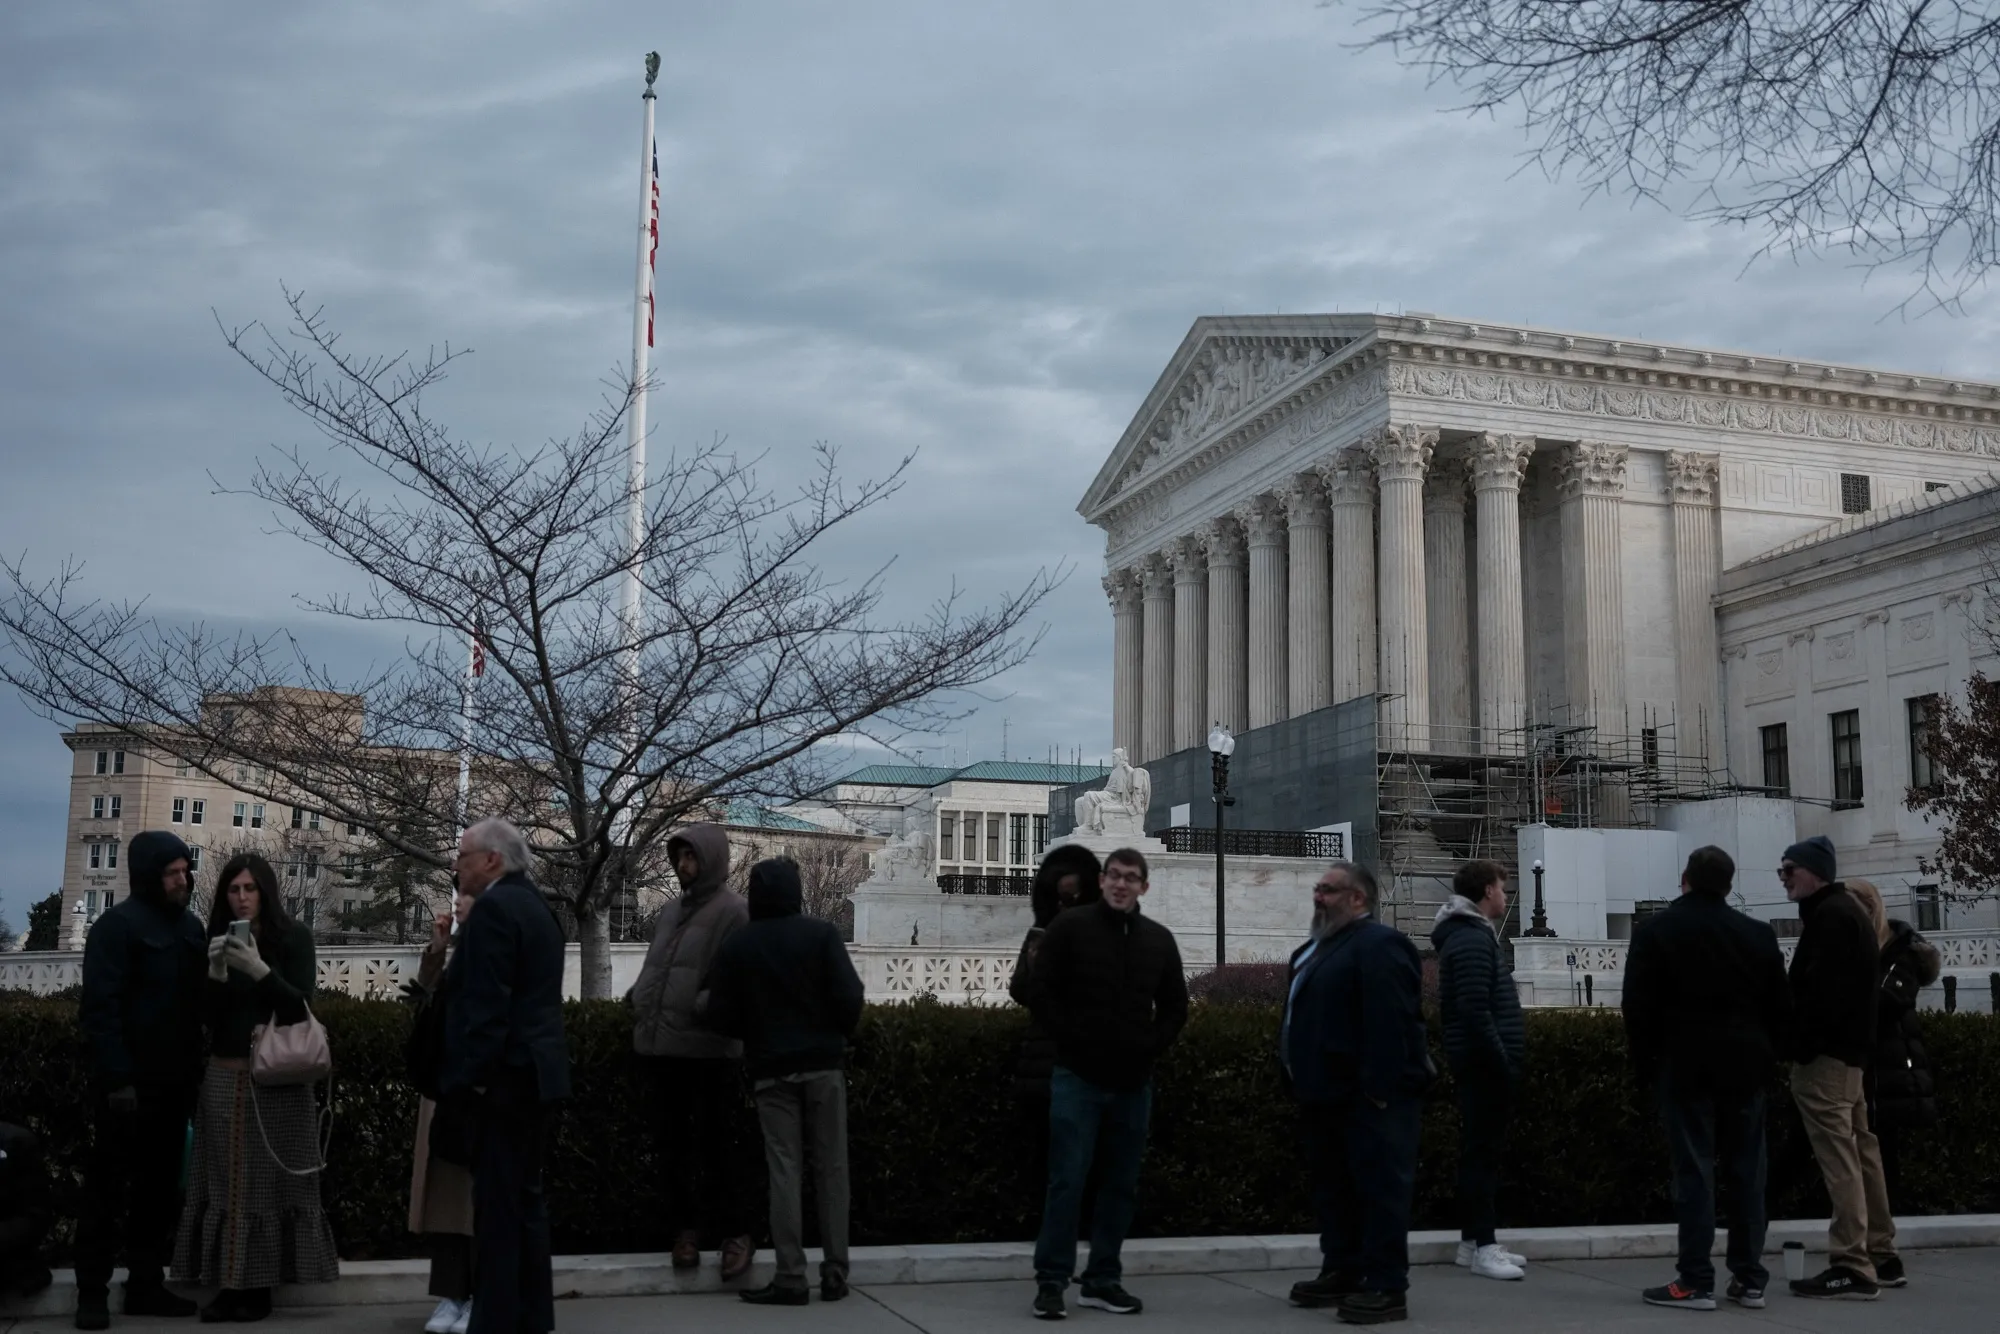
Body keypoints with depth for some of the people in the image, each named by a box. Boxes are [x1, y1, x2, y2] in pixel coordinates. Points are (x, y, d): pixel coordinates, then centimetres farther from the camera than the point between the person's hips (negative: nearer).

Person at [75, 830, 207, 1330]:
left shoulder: (189, 925, 11)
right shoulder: (118, 925, -9)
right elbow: (100, 1006, -15)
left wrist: (196, 1066, 8)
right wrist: (117, 1078, -20)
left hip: (173, 1081, 7)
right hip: (129, 1082, -6)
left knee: (160, 1186, 10)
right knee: (107, 1186, 2)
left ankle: (146, 1285, 18)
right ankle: (93, 1292, 8)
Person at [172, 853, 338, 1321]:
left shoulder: (293, 935, 0)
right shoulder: (216, 938, 9)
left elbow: (301, 1005, -7)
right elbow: (207, 1016, 6)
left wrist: (259, 970, -20)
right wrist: (215, 974, -12)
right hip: (223, 1077, 3)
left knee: (267, 1180, -2)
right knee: (226, 1182, 0)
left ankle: (259, 1286, 0)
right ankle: (229, 1284, 3)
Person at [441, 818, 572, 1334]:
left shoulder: (493, 908, -14)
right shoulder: (535, 905, 16)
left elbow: (486, 1003, -21)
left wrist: (465, 1077, -20)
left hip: (504, 1075, -10)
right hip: (536, 1070, 10)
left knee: (497, 1205, -7)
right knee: (526, 1199, 13)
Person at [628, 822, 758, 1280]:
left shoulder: (732, 911, -4)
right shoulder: (672, 910, 19)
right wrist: (640, 1004, 12)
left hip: (708, 1052, -7)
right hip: (660, 1048, 7)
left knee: (720, 1145, 0)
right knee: (673, 1143, 12)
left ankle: (736, 1232, 8)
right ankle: (686, 1226, 22)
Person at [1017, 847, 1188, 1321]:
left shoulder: (1159, 940, 9)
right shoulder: (1070, 927, -3)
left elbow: (1175, 1006, 16)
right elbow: (1041, 993, -4)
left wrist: (1151, 1046, 2)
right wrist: (1070, 1039, -10)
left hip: (1133, 1082, 4)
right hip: (1078, 1077, -4)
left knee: (1121, 1185, 9)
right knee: (1067, 1181, -4)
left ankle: (1103, 1280, 20)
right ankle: (1051, 1281, 4)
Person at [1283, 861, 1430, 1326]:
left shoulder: (1379, 945, -14)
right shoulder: (1325, 947, 19)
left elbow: (1390, 1023, -22)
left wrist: (1379, 1089, -25)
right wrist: (1304, 1084, 19)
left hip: (1368, 1098, -10)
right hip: (1329, 1094, 10)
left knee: (1380, 1188, -5)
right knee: (1334, 1187, 16)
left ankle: (1387, 1288, -1)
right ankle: (1341, 1274, 25)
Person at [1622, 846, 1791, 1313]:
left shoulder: (1654, 931, -3)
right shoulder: (1759, 934, 7)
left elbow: (1638, 1008, -4)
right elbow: (1780, 1008, 9)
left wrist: (1644, 1067, 4)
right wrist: (1766, 1059, 16)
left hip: (1684, 1067, -3)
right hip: (1745, 1068, 3)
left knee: (1694, 1172, -4)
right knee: (1746, 1172, 8)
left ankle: (1696, 1283, -5)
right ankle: (1750, 1279, 11)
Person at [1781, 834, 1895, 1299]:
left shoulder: (1830, 915, -13)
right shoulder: (1843, 911, 20)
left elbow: (1822, 991, -23)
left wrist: (1801, 1048, -22)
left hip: (1826, 1052, -11)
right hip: (1847, 1048, 11)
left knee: (1838, 1156, -12)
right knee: (1859, 1149, 15)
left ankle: (1852, 1267, -13)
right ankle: (1881, 1255, 22)